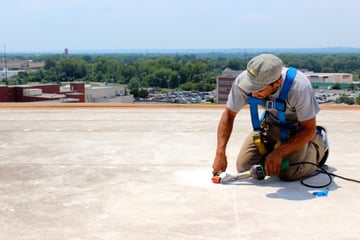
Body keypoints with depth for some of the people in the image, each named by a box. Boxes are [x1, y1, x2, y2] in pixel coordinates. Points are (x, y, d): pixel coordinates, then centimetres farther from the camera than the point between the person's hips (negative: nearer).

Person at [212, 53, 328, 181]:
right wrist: (220, 153, -24)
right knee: (244, 166, -5)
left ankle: (318, 142, 11)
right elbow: (229, 115, -15)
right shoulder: (243, 80, -29)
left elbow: (309, 130, -25)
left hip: (297, 126, -3)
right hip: (270, 124, 4)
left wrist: (278, 153, -31)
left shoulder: (299, 87, -38)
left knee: (289, 173, -19)